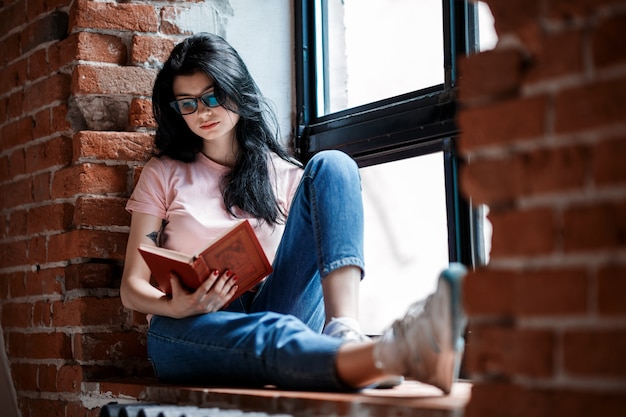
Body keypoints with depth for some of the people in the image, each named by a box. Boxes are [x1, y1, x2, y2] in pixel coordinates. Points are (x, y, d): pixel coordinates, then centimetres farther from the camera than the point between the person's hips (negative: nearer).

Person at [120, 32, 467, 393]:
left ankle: (344, 331, -39)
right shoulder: (163, 175, 13)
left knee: (331, 167, -13)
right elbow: (132, 286, 7)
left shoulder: (283, 174, 17)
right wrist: (177, 307, -18)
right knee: (273, 334, -40)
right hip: (189, 331, -2)